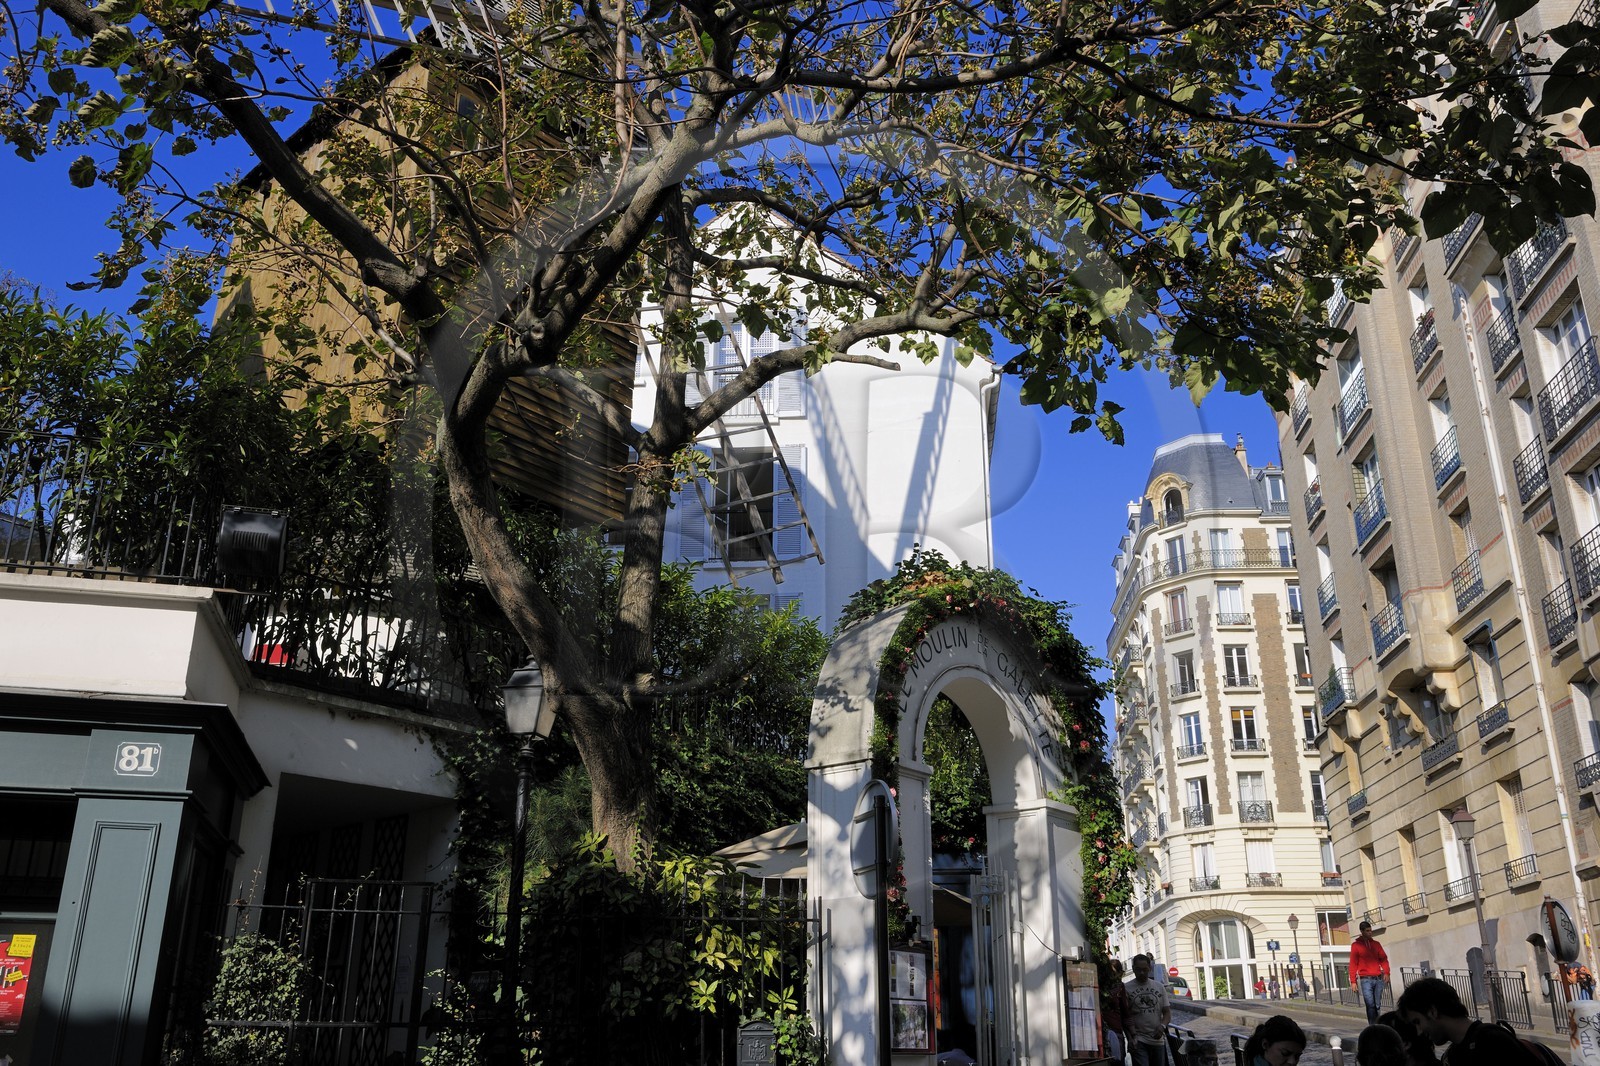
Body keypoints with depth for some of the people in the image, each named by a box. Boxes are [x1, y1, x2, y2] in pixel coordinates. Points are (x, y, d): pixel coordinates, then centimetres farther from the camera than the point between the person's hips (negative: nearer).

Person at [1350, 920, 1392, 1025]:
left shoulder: (1376, 944, 15)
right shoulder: (1356, 945, 3)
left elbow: (1383, 959, 15)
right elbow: (1353, 964, 0)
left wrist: (1386, 972, -3)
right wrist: (1353, 981, -5)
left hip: (1378, 979, 4)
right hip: (1366, 980, -4)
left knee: (1378, 1006, 3)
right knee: (1370, 1005, -13)